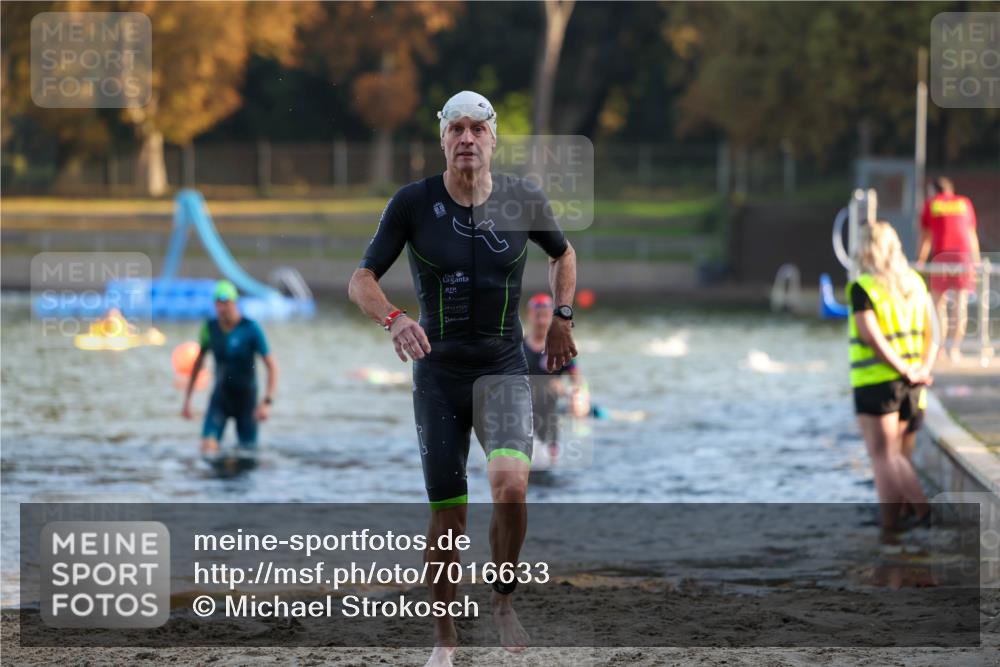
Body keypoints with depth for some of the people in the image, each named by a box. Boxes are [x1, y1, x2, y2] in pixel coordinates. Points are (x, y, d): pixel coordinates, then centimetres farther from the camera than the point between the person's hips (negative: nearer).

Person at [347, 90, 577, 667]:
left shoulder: (523, 200, -3)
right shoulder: (414, 202, -7)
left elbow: (563, 253, 18)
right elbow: (362, 280, -6)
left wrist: (562, 318, 10)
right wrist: (393, 318, -25)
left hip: (504, 368, 0)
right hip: (438, 374, 0)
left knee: (511, 484, -25)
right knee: (448, 516, 2)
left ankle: (505, 599, -1)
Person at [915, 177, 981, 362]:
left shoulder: (930, 204, 14)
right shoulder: (965, 203, 18)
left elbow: (925, 237, 13)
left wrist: (920, 261, 19)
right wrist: (976, 261, 30)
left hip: (941, 254, -1)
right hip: (964, 253, 1)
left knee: (939, 302, 6)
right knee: (961, 303, 3)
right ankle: (955, 347, -6)